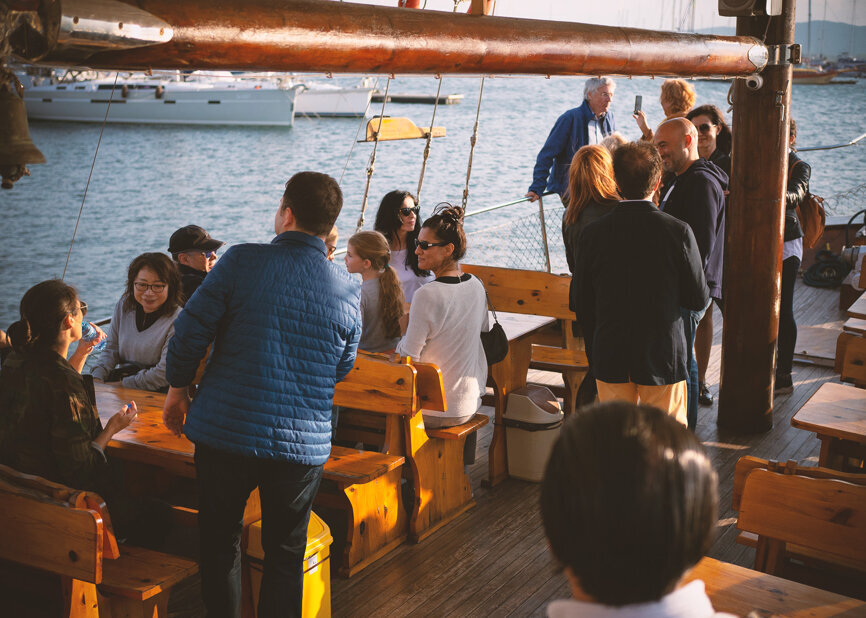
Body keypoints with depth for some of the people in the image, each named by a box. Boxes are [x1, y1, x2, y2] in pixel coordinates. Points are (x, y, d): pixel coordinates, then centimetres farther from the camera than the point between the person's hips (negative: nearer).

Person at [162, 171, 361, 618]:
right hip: (304, 442, 2)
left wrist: (178, 389, 9)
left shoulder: (241, 262, -10)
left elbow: (189, 332, -7)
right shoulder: (349, 291, -2)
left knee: (220, 539, 18)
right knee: (285, 552, 16)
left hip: (225, 431, -1)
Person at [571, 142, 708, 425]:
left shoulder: (593, 234, -8)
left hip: (610, 358, 2)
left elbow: (579, 303, 0)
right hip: (662, 356, -2)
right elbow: (698, 299, -4)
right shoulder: (678, 232, -13)